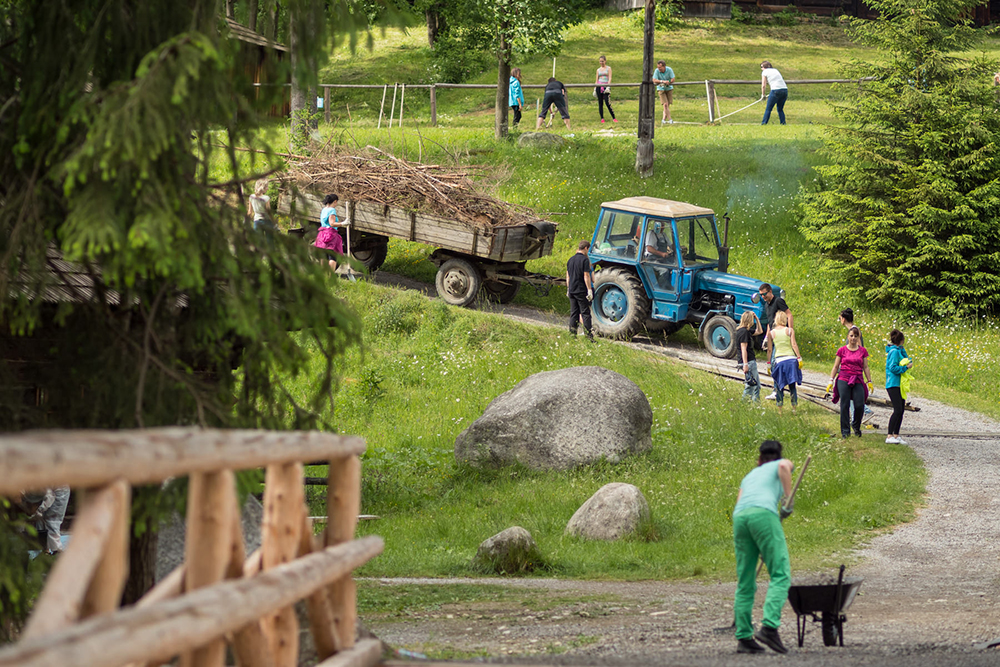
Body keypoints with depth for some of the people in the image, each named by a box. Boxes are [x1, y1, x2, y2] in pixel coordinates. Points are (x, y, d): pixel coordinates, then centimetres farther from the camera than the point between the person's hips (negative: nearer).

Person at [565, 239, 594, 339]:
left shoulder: (571, 260, 11)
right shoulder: (584, 260, -11)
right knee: (585, 313, -4)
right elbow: (586, 276, -14)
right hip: (582, 290, -6)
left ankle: (572, 333, 8)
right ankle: (588, 335, -6)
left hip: (572, 290, 6)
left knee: (574, 313, 10)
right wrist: (589, 290, -12)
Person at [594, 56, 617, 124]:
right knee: (600, 103, 1)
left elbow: (610, 78, -3)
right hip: (599, 86, 4)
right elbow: (596, 80, 16)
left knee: (607, 103, -13)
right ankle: (602, 118, 6)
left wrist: (608, 86, -16)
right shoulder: (598, 70, 15)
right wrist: (594, 89, 9)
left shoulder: (608, 68, 5)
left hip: (606, 87, -4)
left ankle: (613, 118, -7)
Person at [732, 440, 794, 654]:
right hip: (764, 513, -5)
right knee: (780, 575, -6)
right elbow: (784, 466, -2)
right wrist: (789, 499, 1)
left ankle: (744, 637, 3)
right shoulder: (783, 464, 24)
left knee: (745, 582, 8)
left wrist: (757, 547, 27)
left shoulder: (750, 475, 36)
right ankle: (769, 627, -24)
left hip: (739, 517, 5)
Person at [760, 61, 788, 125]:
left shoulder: (765, 72, 8)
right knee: (780, 109, 16)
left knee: (768, 109, 2)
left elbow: (763, 85, 3)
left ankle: (764, 123, -1)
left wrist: (762, 94, 16)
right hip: (785, 89, 6)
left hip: (776, 90, -6)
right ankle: (783, 123, 9)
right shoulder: (775, 70, 25)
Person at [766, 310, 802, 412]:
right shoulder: (790, 330, 3)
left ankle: (779, 408, 2)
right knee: (792, 385, 7)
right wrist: (799, 358, 0)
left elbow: (770, 349, 7)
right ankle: (794, 407, 3)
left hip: (779, 359, 0)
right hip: (791, 358, 0)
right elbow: (794, 345, -3)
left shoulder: (771, 333, 6)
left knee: (779, 386, 6)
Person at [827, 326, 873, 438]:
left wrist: (869, 382, 9)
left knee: (859, 405, -8)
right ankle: (845, 431, 4)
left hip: (857, 381, 1)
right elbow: (836, 367, 9)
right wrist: (831, 381, 4)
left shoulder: (863, 351, 9)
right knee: (845, 406, -3)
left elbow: (865, 367, 12)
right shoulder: (842, 350, 5)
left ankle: (856, 426, 19)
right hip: (843, 380, -1)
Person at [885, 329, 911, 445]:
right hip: (893, 385, -10)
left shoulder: (897, 350, 17)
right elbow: (893, 368, -19)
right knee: (897, 410, -15)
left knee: (901, 410, 10)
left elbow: (907, 360, 17)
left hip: (899, 385, 10)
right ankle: (889, 436, -15)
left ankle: (896, 435, 14)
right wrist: (906, 367, -14)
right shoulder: (894, 351, -12)